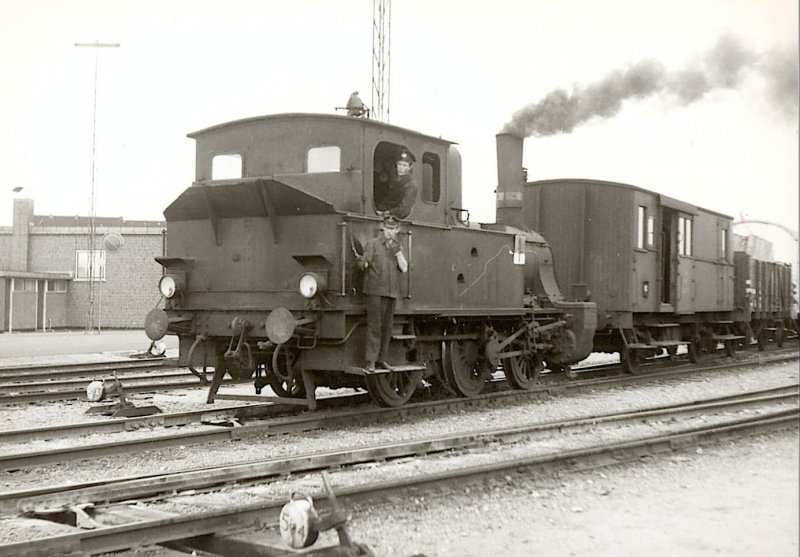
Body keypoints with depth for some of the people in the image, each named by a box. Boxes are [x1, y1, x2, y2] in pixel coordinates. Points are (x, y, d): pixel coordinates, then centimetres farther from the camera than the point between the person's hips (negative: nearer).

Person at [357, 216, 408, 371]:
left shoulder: (397, 246, 16)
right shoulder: (373, 243, 2)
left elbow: (404, 268, 5)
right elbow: (364, 263, -7)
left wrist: (397, 251, -7)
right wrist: (362, 263, -30)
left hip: (392, 292, 5)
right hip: (375, 290, -5)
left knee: (387, 327, 7)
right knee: (374, 325, -11)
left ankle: (381, 359, 15)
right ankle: (370, 361, -11)